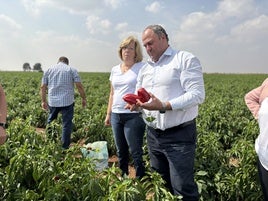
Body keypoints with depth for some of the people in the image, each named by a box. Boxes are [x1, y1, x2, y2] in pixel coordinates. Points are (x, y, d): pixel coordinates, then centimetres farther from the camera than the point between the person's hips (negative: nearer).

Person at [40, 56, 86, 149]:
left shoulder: (49, 70, 13)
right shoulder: (72, 69, 5)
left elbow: (43, 87, 8)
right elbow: (79, 86, -3)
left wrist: (43, 101, 14)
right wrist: (84, 98, 6)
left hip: (52, 101, 3)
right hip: (67, 101, -3)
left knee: (50, 122, 19)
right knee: (67, 124, 4)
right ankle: (65, 147, 8)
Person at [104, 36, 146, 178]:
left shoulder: (142, 67, -4)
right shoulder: (115, 70, 14)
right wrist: (108, 114, 16)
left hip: (134, 115, -6)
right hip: (116, 115, 6)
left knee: (135, 152, -2)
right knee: (121, 151, 16)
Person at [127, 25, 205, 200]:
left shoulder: (186, 59, -7)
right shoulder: (145, 69, 16)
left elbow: (197, 95, -18)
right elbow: (139, 98, 19)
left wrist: (164, 106, -26)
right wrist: (136, 104, -5)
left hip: (179, 135, -7)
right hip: (153, 135, 7)